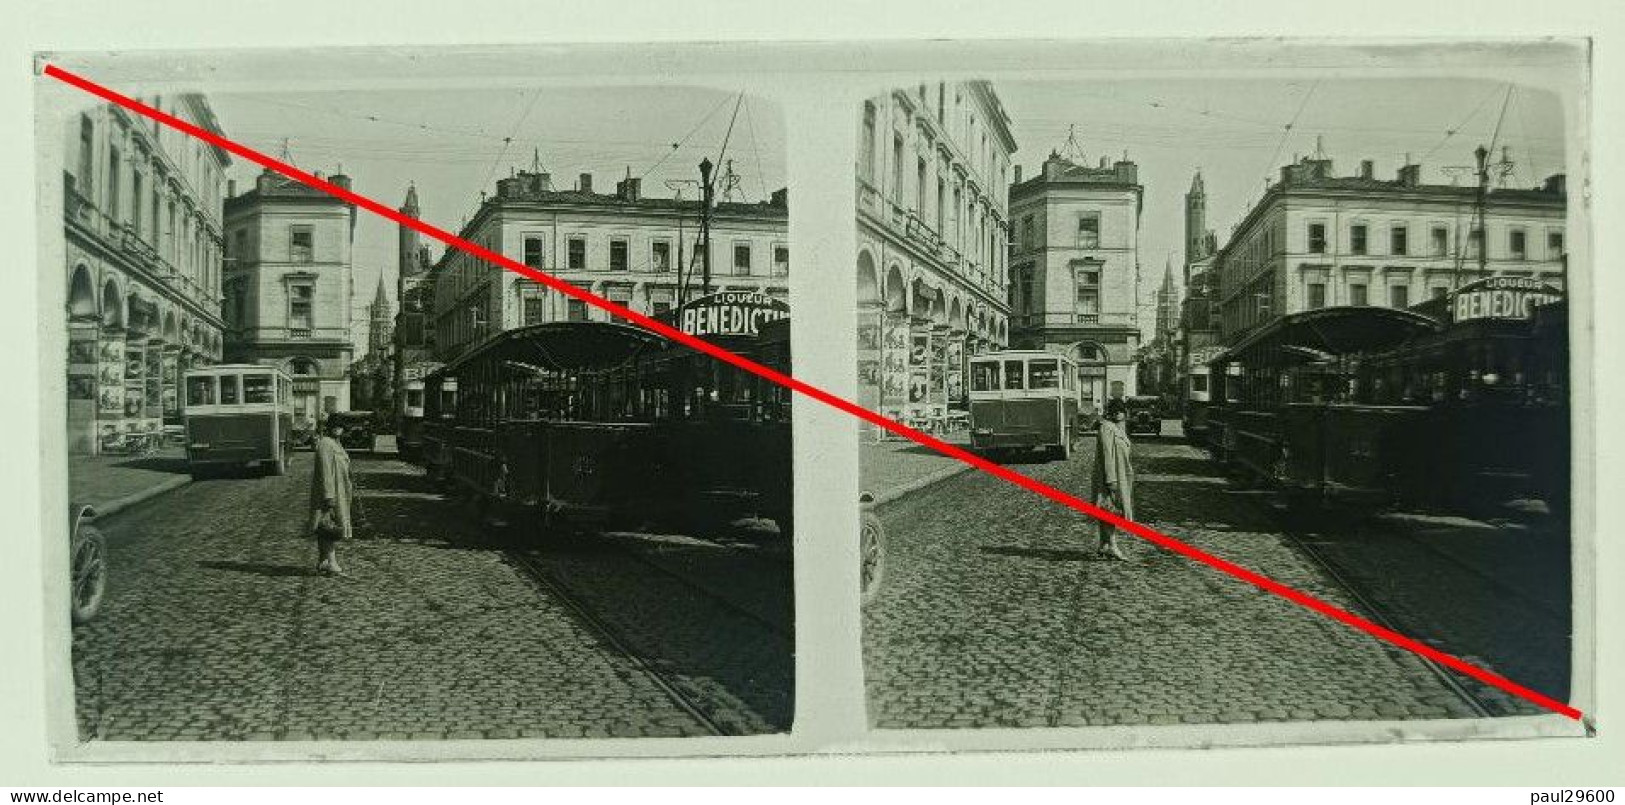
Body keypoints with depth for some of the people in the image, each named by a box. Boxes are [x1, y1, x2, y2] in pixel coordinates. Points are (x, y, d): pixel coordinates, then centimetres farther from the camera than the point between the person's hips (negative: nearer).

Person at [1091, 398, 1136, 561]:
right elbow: (1107, 455, -20)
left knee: (1109, 512, 10)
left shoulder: (1118, 428, 15)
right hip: (1109, 475, -9)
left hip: (1119, 476, 9)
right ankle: (1112, 546, -12)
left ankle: (1104, 547, 14)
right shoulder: (1106, 428, -14)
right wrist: (1111, 479, -24)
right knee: (1111, 510, -11)